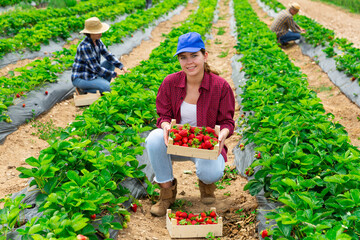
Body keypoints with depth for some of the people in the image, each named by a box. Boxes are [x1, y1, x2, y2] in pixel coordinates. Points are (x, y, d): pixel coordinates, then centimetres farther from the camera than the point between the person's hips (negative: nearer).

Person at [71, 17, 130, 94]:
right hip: (81, 78, -9)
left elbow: (109, 56, 1)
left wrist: (123, 67, -13)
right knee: (111, 89, -23)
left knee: (111, 62, 2)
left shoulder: (97, 40, -1)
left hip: (92, 74, 9)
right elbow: (96, 68, -26)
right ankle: (84, 89, -4)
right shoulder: (85, 46, -29)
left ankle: (102, 86, 5)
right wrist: (115, 75, -18)